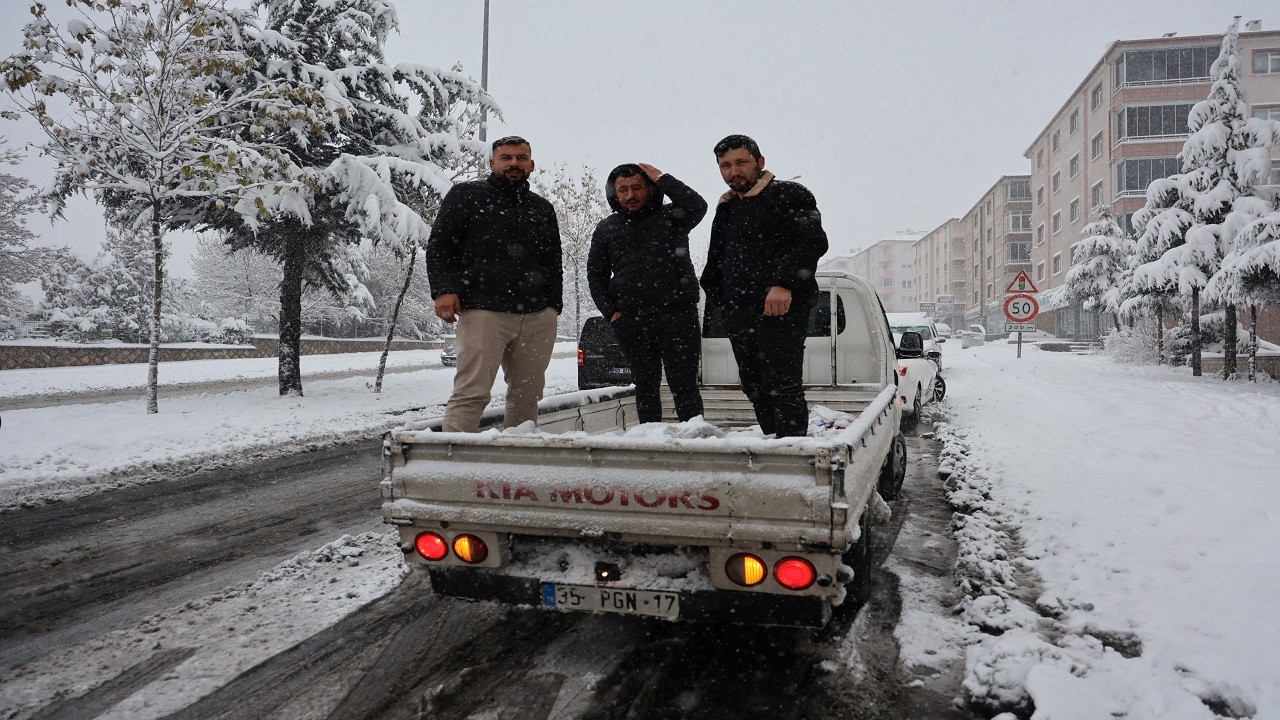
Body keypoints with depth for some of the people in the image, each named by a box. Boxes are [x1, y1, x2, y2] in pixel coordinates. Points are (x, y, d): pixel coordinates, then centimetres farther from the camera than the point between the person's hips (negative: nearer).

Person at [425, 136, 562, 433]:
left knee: (527, 395, 6)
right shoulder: (467, 194, 10)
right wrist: (444, 289, -10)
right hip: (484, 310, -4)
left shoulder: (542, 209, 24)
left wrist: (553, 306, 16)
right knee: (472, 393, -12)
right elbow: (439, 246, 4)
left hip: (538, 318, 5)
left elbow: (553, 264, 27)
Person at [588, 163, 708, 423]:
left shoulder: (670, 216, 5)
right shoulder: (606, 229, 14)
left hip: (677, 315, -3)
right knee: (646, 385, 9)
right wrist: (610, 311, 3)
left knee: (684, 385, -3)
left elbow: (697, 206, -15)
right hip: (631, 321, 3)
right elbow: (595, 275, 16)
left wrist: (661, 178, -7)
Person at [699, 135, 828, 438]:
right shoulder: (726, 210, 23)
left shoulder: (788, 195, 0)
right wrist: (718, 297, 15)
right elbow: (714, 264, 30)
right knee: (756, 389, 10)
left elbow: (813, 242, -15)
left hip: (780, 310, -8)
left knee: (783, 387, -12)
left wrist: (784, 284, -26)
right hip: (739, 317, 8)